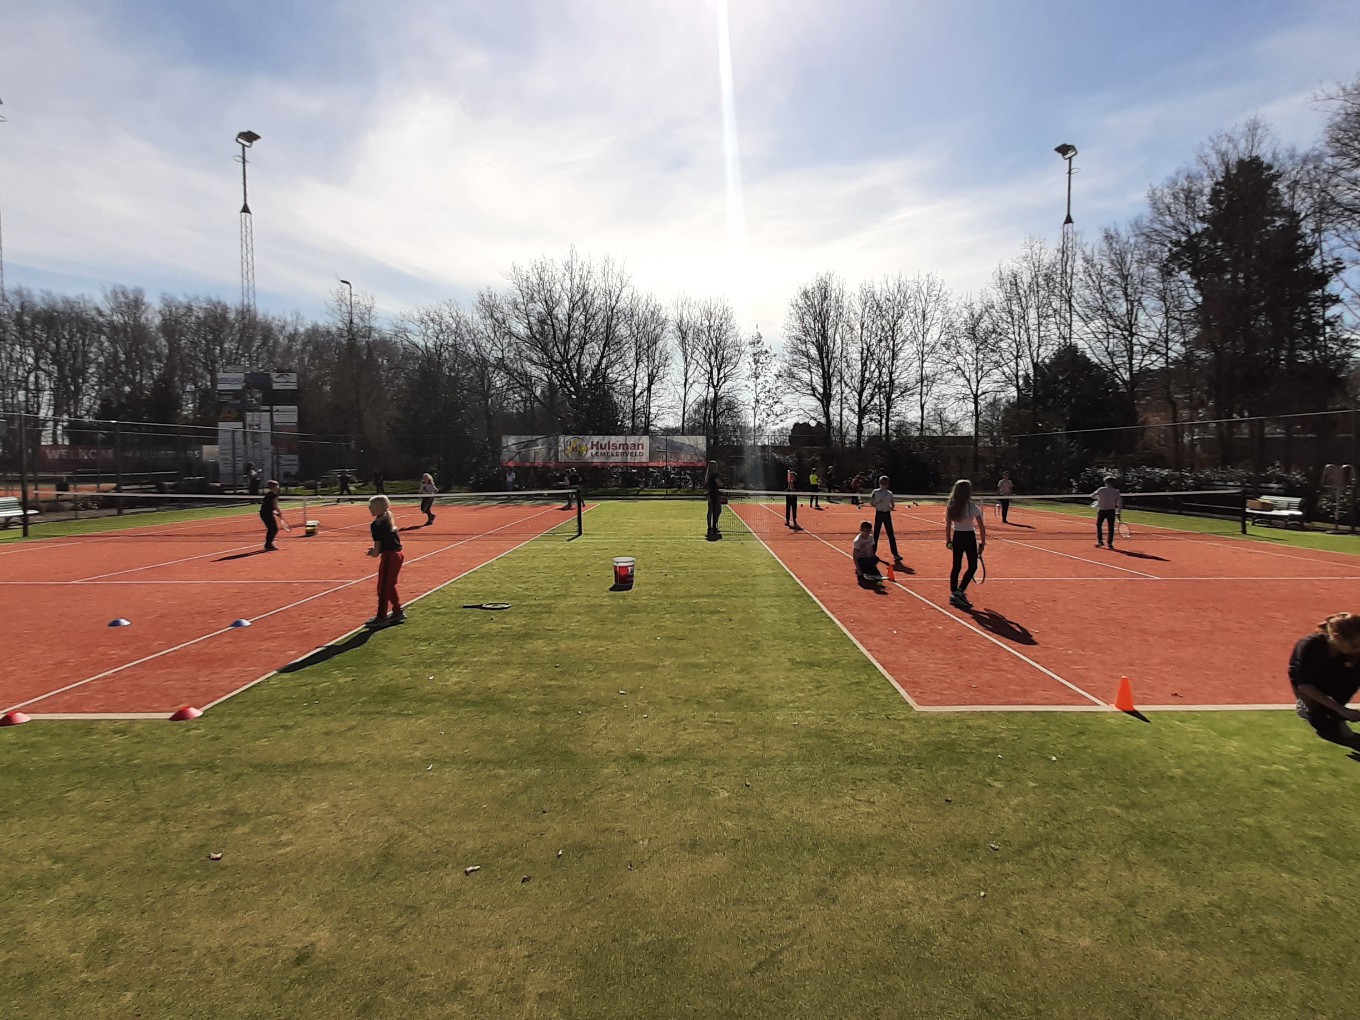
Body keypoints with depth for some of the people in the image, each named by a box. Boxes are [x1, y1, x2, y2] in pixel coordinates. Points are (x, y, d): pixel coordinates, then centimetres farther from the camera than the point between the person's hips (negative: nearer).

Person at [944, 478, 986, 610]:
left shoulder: (950, 507, -1)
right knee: (972, 567, 8)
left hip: (957, 537, 5)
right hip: (969, 537, -5)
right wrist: (982, 542, -2)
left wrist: (948, 540, 13)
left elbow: (948, 525, 4)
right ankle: (960, 591, -4)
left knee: (956, 566, 12)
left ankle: (953, 595, 16)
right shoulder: (973, 507, -13)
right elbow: (981, 527, -11)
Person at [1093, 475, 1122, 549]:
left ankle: (1100, 541, 12)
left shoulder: (1101, 490, -7)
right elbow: (1120, 502, -4)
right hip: (1111, 511, 1)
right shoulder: (1116, 491, -3)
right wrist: (1118, 512, 2)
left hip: (1101, 510, -1)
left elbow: (1092, 496, 1)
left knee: (1098, 525, 15)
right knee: (1111, 527, 4)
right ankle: (1110, 543, 3)